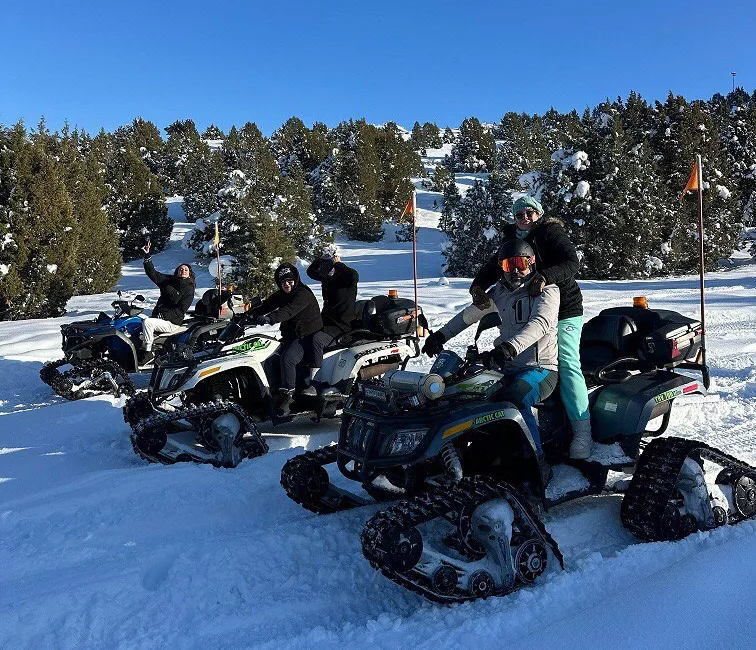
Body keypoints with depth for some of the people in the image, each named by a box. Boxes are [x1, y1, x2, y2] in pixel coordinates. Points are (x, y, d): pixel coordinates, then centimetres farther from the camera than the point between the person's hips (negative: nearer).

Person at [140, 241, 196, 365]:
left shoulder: (189, 290, -4)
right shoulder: (169, 281, 12)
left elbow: (181, 310, -11)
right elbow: (152, 273, 10)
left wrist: (163, 315, -16)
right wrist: (147, 254, 3)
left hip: (172, 323, -7)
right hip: (158, 317, 7)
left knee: (147, 323, -28)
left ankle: (148, 353, -25)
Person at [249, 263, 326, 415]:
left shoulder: (303, 294, -13)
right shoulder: (280, 296, 14)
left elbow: (290, 310, -30)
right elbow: (265, 306, 6)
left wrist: (270, 318, -44)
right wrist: (250, 315, -12)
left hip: (310, 336, -8)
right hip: (290, 337, 8)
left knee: (287, 358, -29)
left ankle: (286, 394, -28)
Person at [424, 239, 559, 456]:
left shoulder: (546, 290, -6)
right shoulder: (499, 293, 12)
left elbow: (540, 323, -26)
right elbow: (469, 314, 23)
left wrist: (511, 346, -42)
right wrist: (441, 334, 12)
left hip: (541, 368, -6)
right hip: (508, 369, 7)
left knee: (514, 399, -35)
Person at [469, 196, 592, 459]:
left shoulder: (552, 234, -5)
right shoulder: (513, 240, 13)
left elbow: (572, 262, -19)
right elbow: (493, 266, 7)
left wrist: (546, 277, -37)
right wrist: (478, 286, -14)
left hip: (564, 311, -7)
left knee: (567, 364, -16)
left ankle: (582, 432, -17)